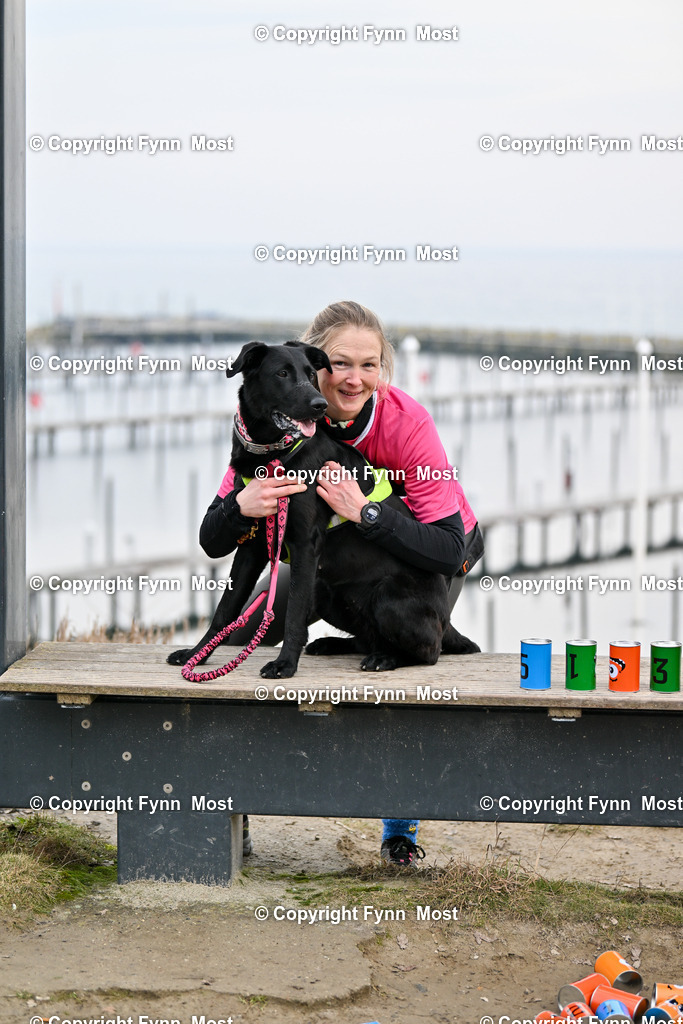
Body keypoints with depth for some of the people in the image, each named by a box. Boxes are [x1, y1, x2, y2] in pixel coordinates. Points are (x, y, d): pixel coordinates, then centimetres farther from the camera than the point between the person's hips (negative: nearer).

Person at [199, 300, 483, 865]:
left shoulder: (407, 422, -34)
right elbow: (212, 542, -23)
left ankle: (401, 827, -5)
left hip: (423, 550, -3)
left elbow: (448, 549, -40)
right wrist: (242, 505, -45)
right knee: (240, 636, -9)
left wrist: (365, 511, -49)